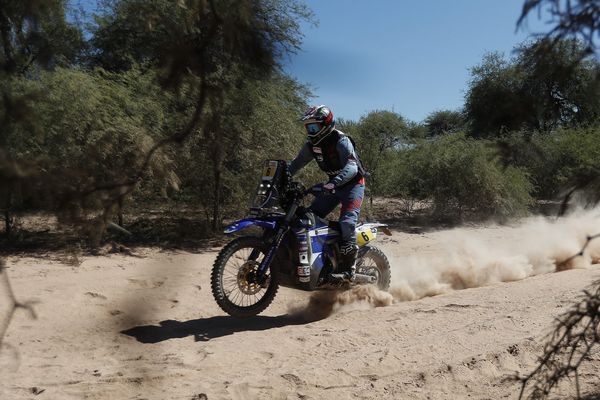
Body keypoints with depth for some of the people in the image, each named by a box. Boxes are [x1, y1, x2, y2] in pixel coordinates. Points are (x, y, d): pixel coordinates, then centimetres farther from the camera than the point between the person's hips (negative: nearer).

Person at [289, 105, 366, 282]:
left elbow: (352, 167, -34)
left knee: (347, 222, -24)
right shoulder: (312, 144, 1)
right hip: (333, 185, 8)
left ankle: (348, 269, -22)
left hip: (353, 184, -8)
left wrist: (333, 183, -50)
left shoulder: (341, 141, -22)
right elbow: (297, 163, 8)